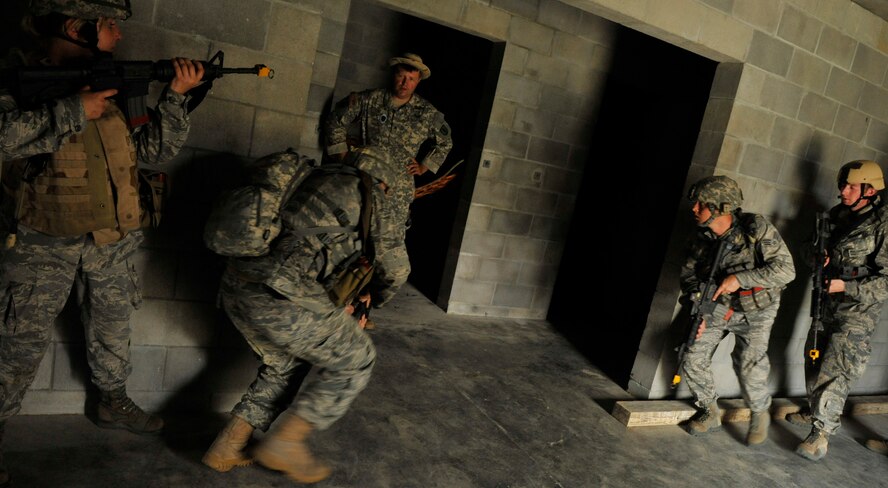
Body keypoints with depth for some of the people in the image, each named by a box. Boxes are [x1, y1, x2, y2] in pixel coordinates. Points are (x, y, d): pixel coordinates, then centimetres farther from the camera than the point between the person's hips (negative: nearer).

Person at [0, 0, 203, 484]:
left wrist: (176, 95, -7)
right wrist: (71, 112, -29)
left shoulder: (110, 84, 4)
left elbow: (156, 147, 5)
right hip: (43, 244, -6)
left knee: (112, 325, 20)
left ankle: (113, 402, 41)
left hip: (108, 241, 6)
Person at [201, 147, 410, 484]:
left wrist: (338, 305, 34)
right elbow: (395, 269, 17)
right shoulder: (371, 195, 10)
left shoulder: (315, 181, 29)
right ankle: (285, 443, 13)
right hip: (278, 293, -8)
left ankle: (228, 447, 29)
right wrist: (375, 299, 36)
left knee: (282, 363, 30)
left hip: (236, 286, 8)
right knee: (355, 360, 11)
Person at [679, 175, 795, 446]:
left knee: (749, 369, -17)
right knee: (694, 356, -8)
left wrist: (740, 278, -31)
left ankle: (760, 415, 15)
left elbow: (786, 269, -24)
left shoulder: (757, 228, -22)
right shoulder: (702, 238, -7)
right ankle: (710, 414, 15)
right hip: (719, 305, 4)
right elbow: (690, 275, 2)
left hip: (755, 311, -4)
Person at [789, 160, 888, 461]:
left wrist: (845, 286, -22)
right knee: (815, 357, 18)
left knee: (836, 369, -10)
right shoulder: (837, 214, 5)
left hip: (858, 309, -8)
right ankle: (815, 411, 37)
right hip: (827, 303, 8)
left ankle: (821, 433, -1)